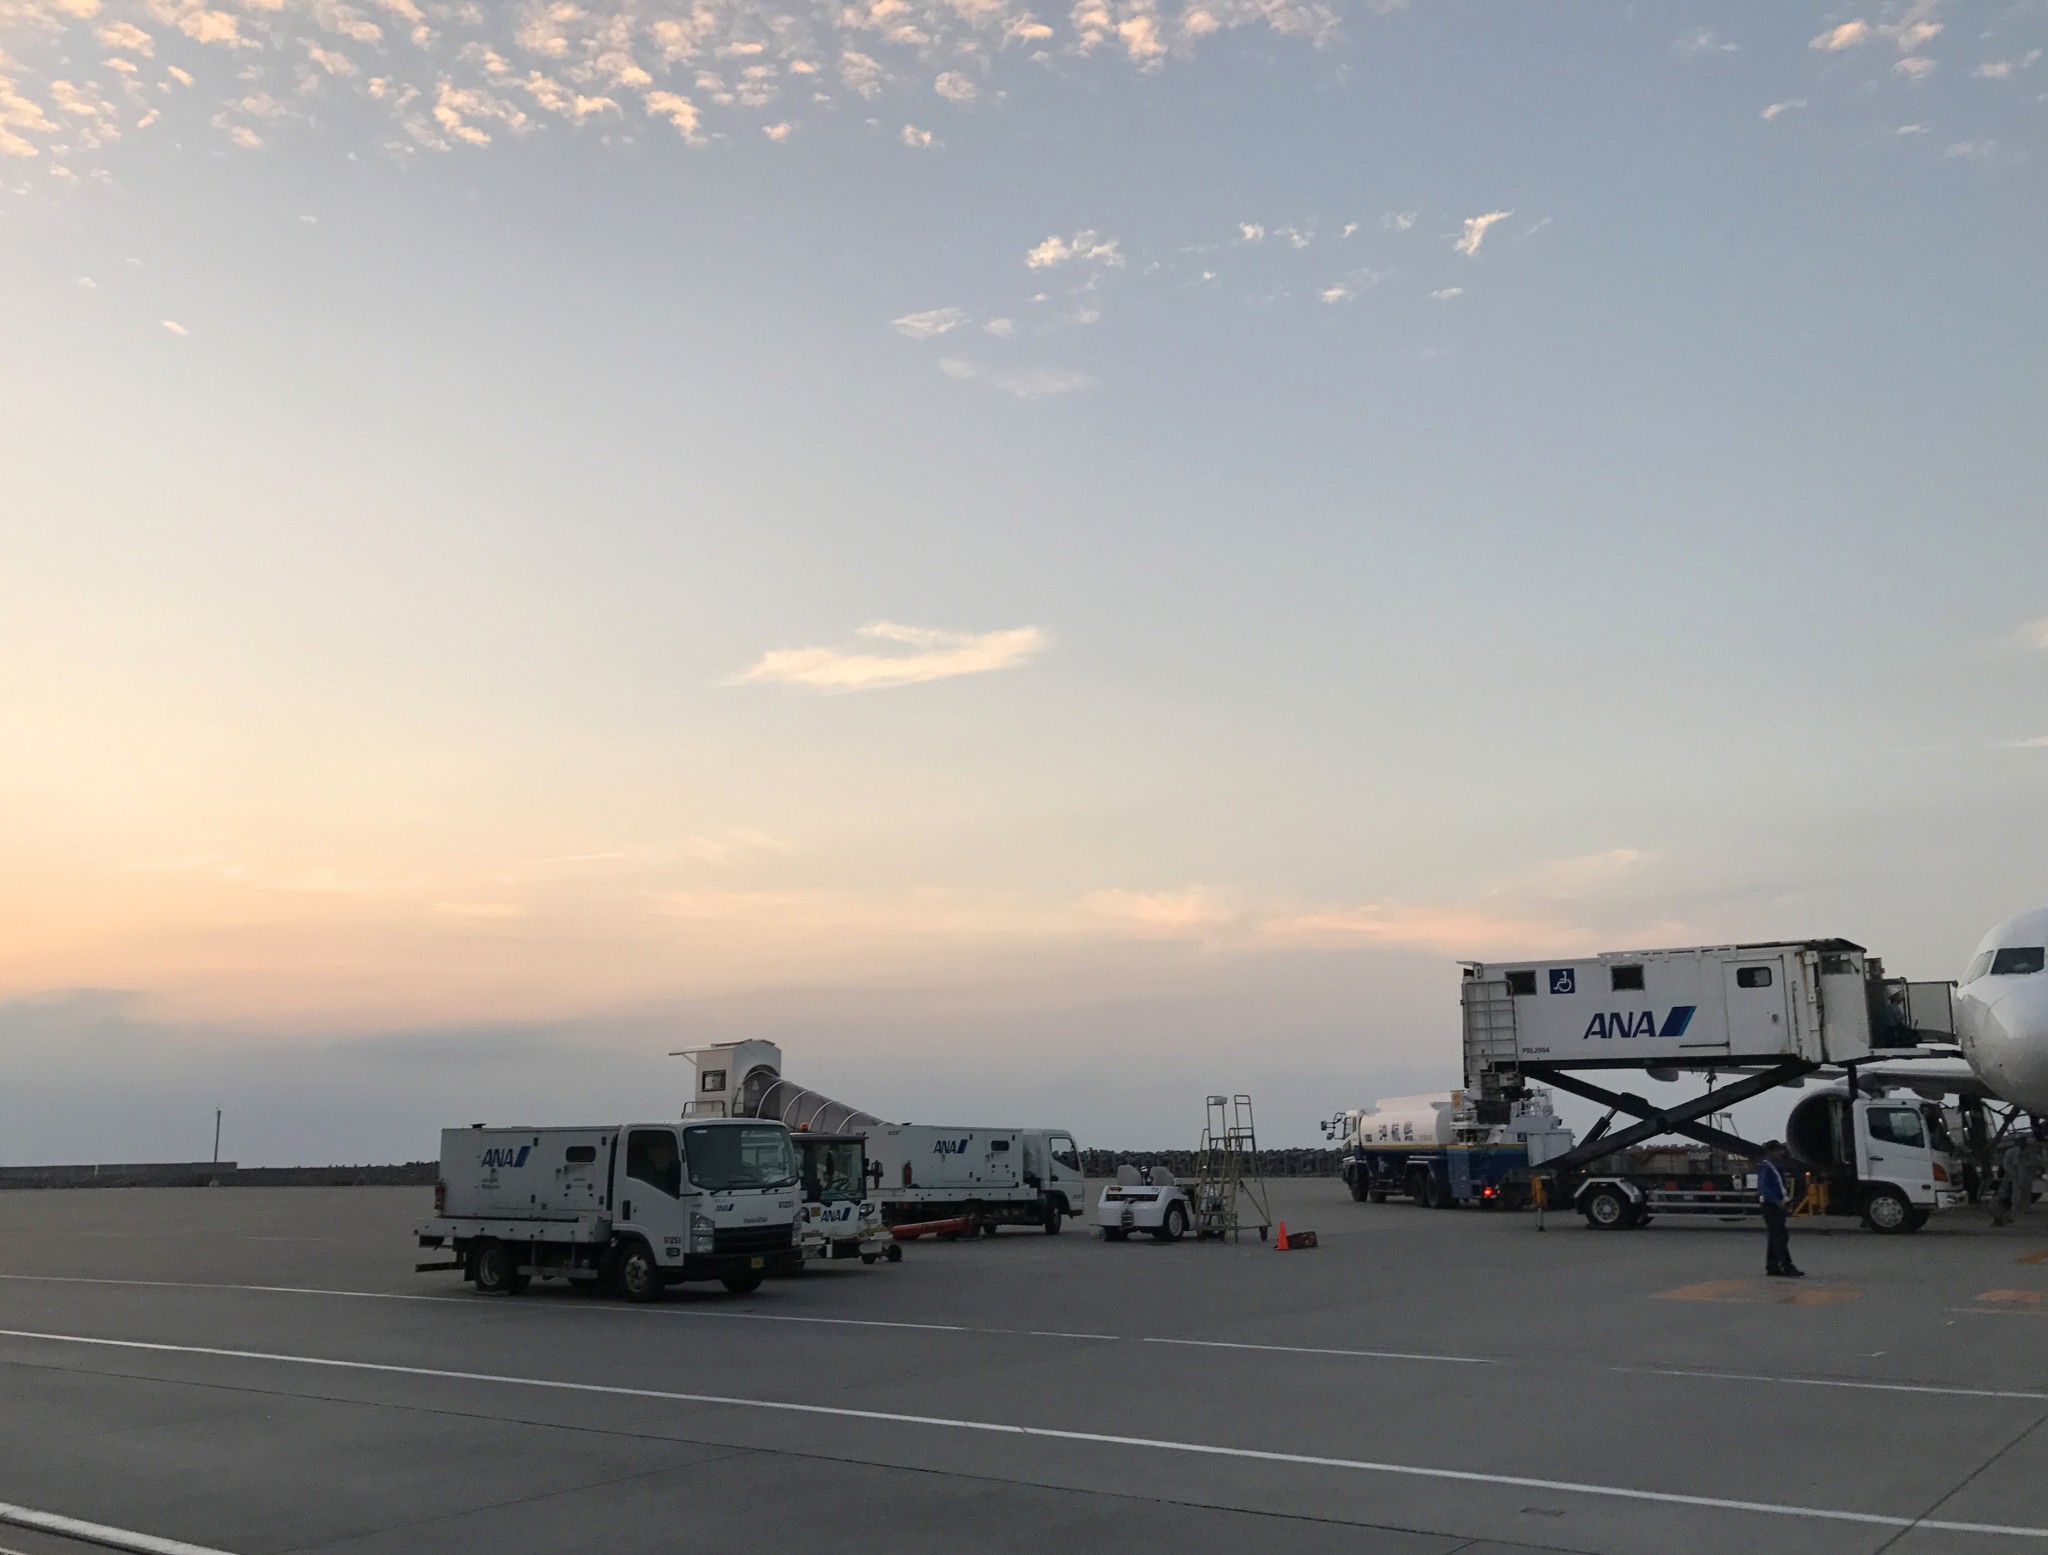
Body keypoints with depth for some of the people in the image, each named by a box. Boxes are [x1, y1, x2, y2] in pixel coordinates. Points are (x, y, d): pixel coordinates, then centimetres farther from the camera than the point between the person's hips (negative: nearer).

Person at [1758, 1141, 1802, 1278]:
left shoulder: (1777, 1167, 18)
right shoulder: (1765, 1167, -13)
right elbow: (1762, 1187, -23)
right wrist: (1777, 1201, -26)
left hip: (1778, 1206, 10)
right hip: (1771, 1206, -10)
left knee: (1774, 1237, 11)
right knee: (1780, 1236, -13)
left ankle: (1772, 1267, 15)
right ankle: (1786, 1267, -16)